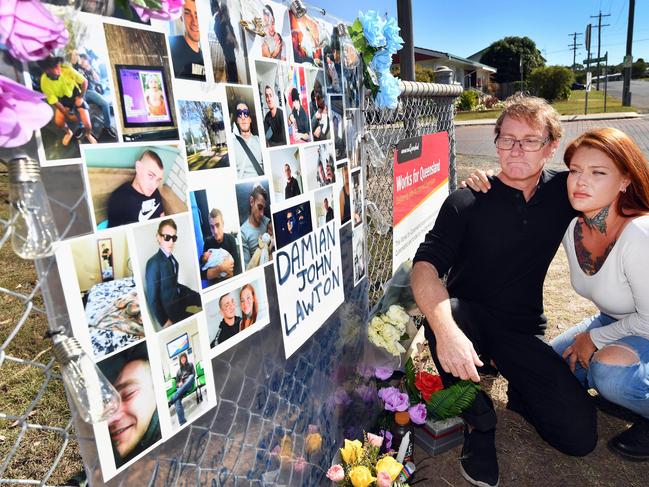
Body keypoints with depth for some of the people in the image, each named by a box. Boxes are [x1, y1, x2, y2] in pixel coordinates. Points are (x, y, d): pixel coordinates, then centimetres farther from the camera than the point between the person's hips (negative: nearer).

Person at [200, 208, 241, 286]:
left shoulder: (231, 239, -6)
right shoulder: (208, 242, -6)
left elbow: (237, 271, -10)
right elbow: (203, 274, -11)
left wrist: (213, 272, -13)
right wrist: (221, 269, -23)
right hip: (214, 284, 0)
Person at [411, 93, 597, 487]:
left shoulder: (565, 192, -1)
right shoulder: (467, 202, -12)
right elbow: (424, 268, -23)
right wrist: (446, 329, -42)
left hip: (523, 331, 2)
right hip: (468, 321, -2)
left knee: (580, 436, -14)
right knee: (443, 311, -37)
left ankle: (519, 390, 19)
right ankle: (478, 422, -11)